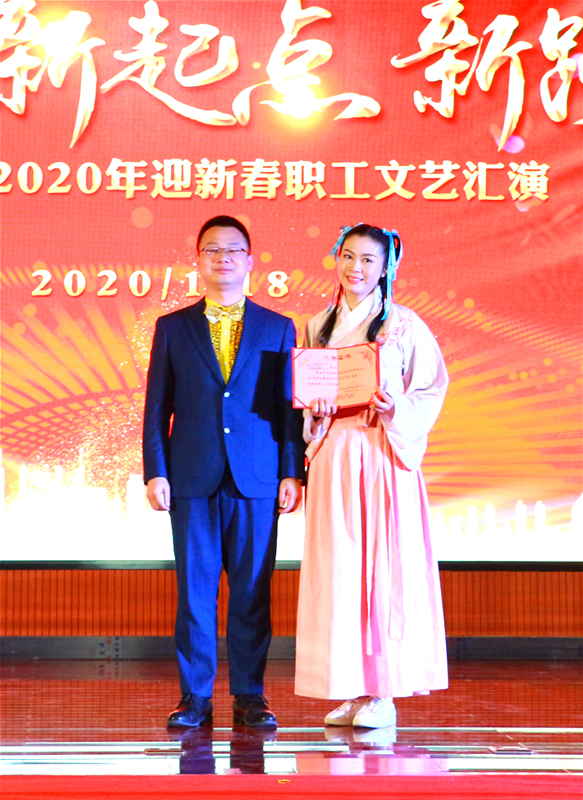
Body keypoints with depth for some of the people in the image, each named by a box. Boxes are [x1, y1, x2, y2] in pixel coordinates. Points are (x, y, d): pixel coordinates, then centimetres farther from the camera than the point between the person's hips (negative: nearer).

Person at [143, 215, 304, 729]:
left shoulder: (277, 329, 10)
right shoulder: (173, 328, 10)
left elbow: (290, 407, 7)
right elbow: (157, 407, 8)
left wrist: (293, 473, -1)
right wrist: (155, 472, -1)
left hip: (257, 479, 0)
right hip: (192, 479, 0)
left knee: (252, 590, 2)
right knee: (194, 589, 2)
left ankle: (249, 696, 11)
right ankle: (195, 696, 10)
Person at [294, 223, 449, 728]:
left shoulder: (404, 325, 1)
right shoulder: (318, 327, 13)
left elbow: (432, 389, 1)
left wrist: (395, 410, -15)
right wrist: (315, 411, -2)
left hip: (384, 458, -4)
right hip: (334, 457, 4)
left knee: (385, 567, -4)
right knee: (337, 568, 2)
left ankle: (385, 692, 2)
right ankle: (351, 691, 9)